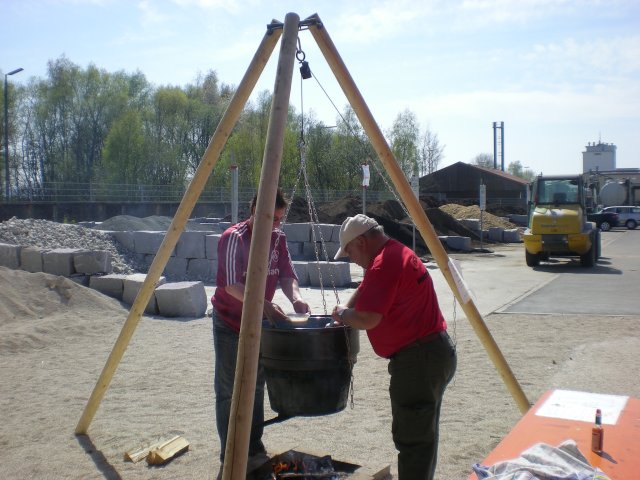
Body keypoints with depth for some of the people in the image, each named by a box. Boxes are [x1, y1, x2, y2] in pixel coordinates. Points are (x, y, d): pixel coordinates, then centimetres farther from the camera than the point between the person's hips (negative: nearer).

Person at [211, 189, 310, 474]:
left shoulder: (278, 239, 1)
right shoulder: (233, 238, -19)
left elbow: (287, 274, -2)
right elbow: (232, 286, -27)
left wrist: (295, 297, -23)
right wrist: (264, 305, -38)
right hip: (230, 324, -6)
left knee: (256, 389, 13)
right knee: (228, 392, 0)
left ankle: (254, 452, 26)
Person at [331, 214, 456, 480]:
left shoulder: (384, 263, -18)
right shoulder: (395, 253, 15)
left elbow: (367, 319, -22)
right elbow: (364, 292, 27)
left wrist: (343, 313, -4)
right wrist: (344, 314, 15)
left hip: (417, 359, -11)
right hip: (435, 352, 11)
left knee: (411, 438, -4)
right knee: (423, 435, 19)